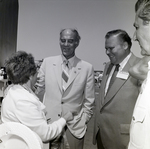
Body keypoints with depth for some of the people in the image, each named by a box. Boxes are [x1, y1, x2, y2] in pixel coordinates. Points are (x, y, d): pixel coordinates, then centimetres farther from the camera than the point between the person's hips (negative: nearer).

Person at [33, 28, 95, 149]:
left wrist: (82, 122, -1)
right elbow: (37, 87, 7)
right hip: (49, 123, 1)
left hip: (74, 127, -1)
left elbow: (89, 100, 1)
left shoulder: (87, 68, -5)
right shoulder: (47, 62, -2)